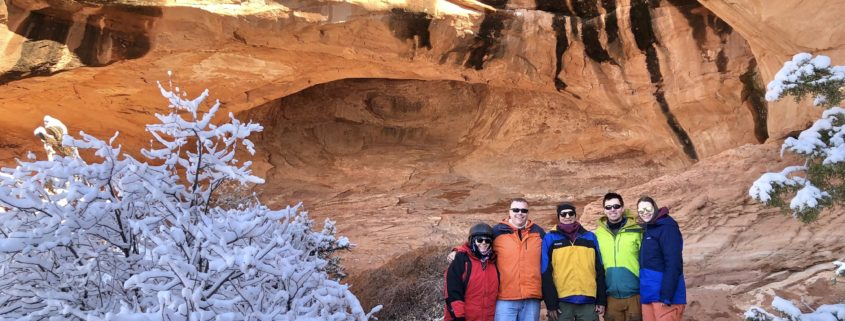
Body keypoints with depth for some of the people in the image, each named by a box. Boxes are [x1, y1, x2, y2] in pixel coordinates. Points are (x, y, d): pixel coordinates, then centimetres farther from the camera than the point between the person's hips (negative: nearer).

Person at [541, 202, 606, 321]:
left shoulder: (590, 237, 11)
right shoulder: (550, 238, 4)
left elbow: (599, 270, 10)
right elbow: (546, 273, -1)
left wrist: (601, 300, 4)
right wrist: (550, 303, -7)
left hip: (588, 301, 2)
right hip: (562, 302, -2)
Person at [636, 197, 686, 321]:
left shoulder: (666, 227, -9)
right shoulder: (647, 230, 17)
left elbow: (673, 263, -18)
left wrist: (666, 295, -23)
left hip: (664, 295, -8)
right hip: (649, 295, 8)